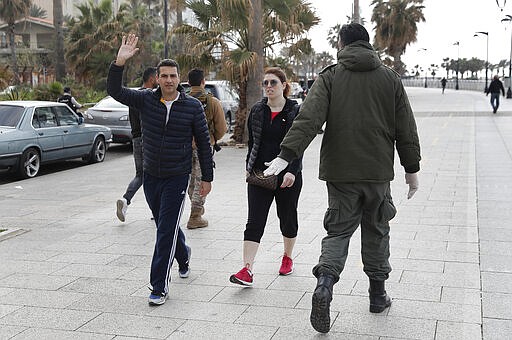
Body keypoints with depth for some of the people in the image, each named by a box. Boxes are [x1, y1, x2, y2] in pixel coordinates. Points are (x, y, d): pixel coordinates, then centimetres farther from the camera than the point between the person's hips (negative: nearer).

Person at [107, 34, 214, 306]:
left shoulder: (192, 107, -7)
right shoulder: (146, 100, -1)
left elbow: (203, 143, -1)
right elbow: (115, 91, -12)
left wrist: (207, 177, 0)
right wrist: (120, 62, -26)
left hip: (177, 177, -4)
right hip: (151, 176, 4)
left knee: (166, 230, -8)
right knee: (165, 225, 19)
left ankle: (159, 287, -2)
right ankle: (183, 257, 48)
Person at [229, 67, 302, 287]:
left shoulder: (295, 111, -5)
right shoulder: (256, 111, 6)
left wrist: (292, 171, -23)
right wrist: (249, 167, 15)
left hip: (288, 175, -2)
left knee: (287, 218, 14)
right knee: (254, 221, -7)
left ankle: (288, 257, 36)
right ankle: (247, 270, -12)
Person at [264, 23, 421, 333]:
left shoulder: (330, 77, -1)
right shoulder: (390, 78, 5)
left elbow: (308, 119, -14)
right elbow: (406, 129, 6)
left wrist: (286, 156, -19)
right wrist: (412, 168, 13)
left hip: (340, 171, -1)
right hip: (378, 171, 1)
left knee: (339, 230, 7)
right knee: (376, 231, 15)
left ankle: (324, 284, -15)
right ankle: (378, 294, 24)